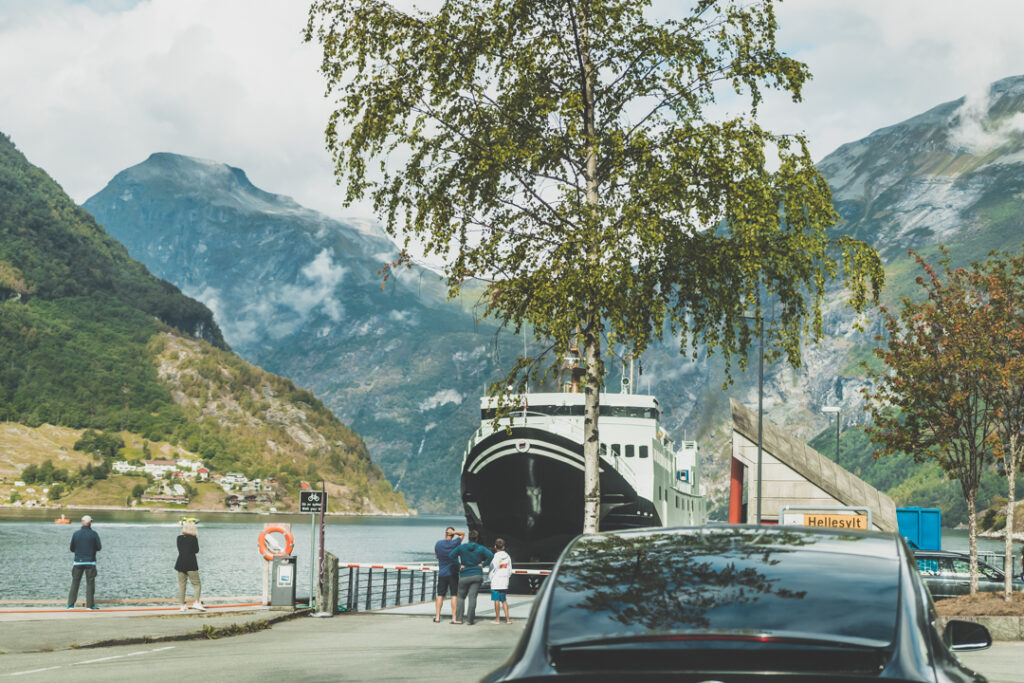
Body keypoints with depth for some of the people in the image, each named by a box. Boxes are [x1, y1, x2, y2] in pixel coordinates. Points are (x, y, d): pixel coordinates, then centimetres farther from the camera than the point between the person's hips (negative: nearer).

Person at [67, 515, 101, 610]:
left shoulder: (76, 534, 1)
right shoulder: (94, 534, -6)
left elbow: (72, 549, 6)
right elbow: (99, 547, -3)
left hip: (78, 562, 2)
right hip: (90, 562, -2)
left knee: (75, 582, 7)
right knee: (90, 583, 3)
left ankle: (70, 604, 4)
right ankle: (90, 604, 0)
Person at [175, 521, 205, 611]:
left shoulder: (179, 537, 4)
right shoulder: (193, 538, -8)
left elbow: (179, 549, 14)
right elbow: (196, 550, 1)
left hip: (180, 564, 4)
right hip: (191, 565, -4)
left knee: (181, 585, 9)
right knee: (197, 584, 3)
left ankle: (182, 605, 9)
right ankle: (196, 602, -11)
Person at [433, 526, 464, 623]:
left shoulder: (438, 544, -2)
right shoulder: (455, 543, -6)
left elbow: (436, 556, 12)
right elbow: (463, 534, 9)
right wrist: (454, 532, -8)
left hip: (442, 574, 2)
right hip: (453, 573, -1)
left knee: (440, 595, 7)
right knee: (454, 595, 1)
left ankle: (437, 616, 4)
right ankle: (454, 617, -4)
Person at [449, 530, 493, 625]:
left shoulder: (461, 547, 0)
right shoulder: (481, 548, 1)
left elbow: (451, 555, -7)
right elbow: (491, 555, -10)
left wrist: (459, 565, -2)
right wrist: (482, 564, -2)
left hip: (464, 576, 0)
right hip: (477, 575, 0)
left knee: (461, 597, 10)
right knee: (472, 597, -1)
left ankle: (458, 618, 4)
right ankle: (470, 620, -5)